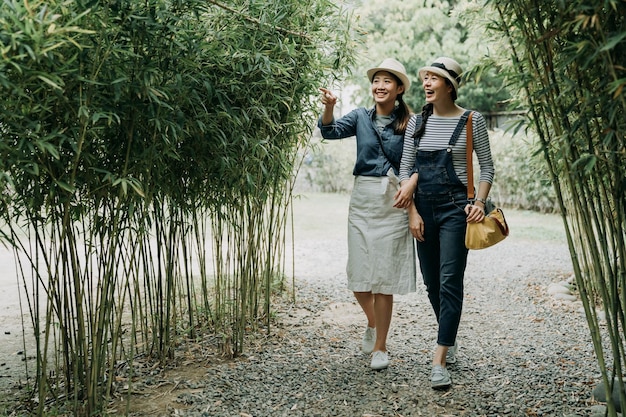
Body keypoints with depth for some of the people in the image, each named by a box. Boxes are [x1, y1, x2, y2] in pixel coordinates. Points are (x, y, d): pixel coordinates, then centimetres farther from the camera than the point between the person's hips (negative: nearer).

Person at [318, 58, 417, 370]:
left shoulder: (408, 124, 0)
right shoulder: (361, 117, 7)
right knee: (358, 275, 5)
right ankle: (372, 322, 36)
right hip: (362, 200, 2)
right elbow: (331, 131, -9)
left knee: (384, 277, 2)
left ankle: (380, 347, 15)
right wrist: (328, 107, -28)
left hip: (393, 202, -2)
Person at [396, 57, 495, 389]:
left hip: (455, 207, -4)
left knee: (450, 282, -9)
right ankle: (449, 343, 32)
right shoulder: (417, 121, 8)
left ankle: (439, 362, -8)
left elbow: (487, 167, 2)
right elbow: (405, 169, 7)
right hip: (424, 207, 5)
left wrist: (479, 203, -11)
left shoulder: (472, 121, -2)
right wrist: (413, 212, -2)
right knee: (431, 283, 11)